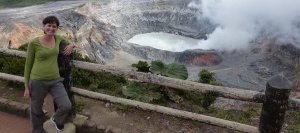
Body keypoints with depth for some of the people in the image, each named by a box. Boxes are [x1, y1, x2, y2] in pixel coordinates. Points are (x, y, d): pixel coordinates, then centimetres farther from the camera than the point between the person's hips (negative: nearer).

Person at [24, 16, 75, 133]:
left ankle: (56, 120, 24)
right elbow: (28, 65, 0)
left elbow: (69, 43, 26)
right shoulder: (33, 43, -8)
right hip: (37, 81, -3)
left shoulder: (57, 38, 4)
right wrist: (26, 87, 1)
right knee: (36, 110, 13)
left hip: (54, 80, 3)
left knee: (66, 106, -11)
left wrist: (71, 45, 0)